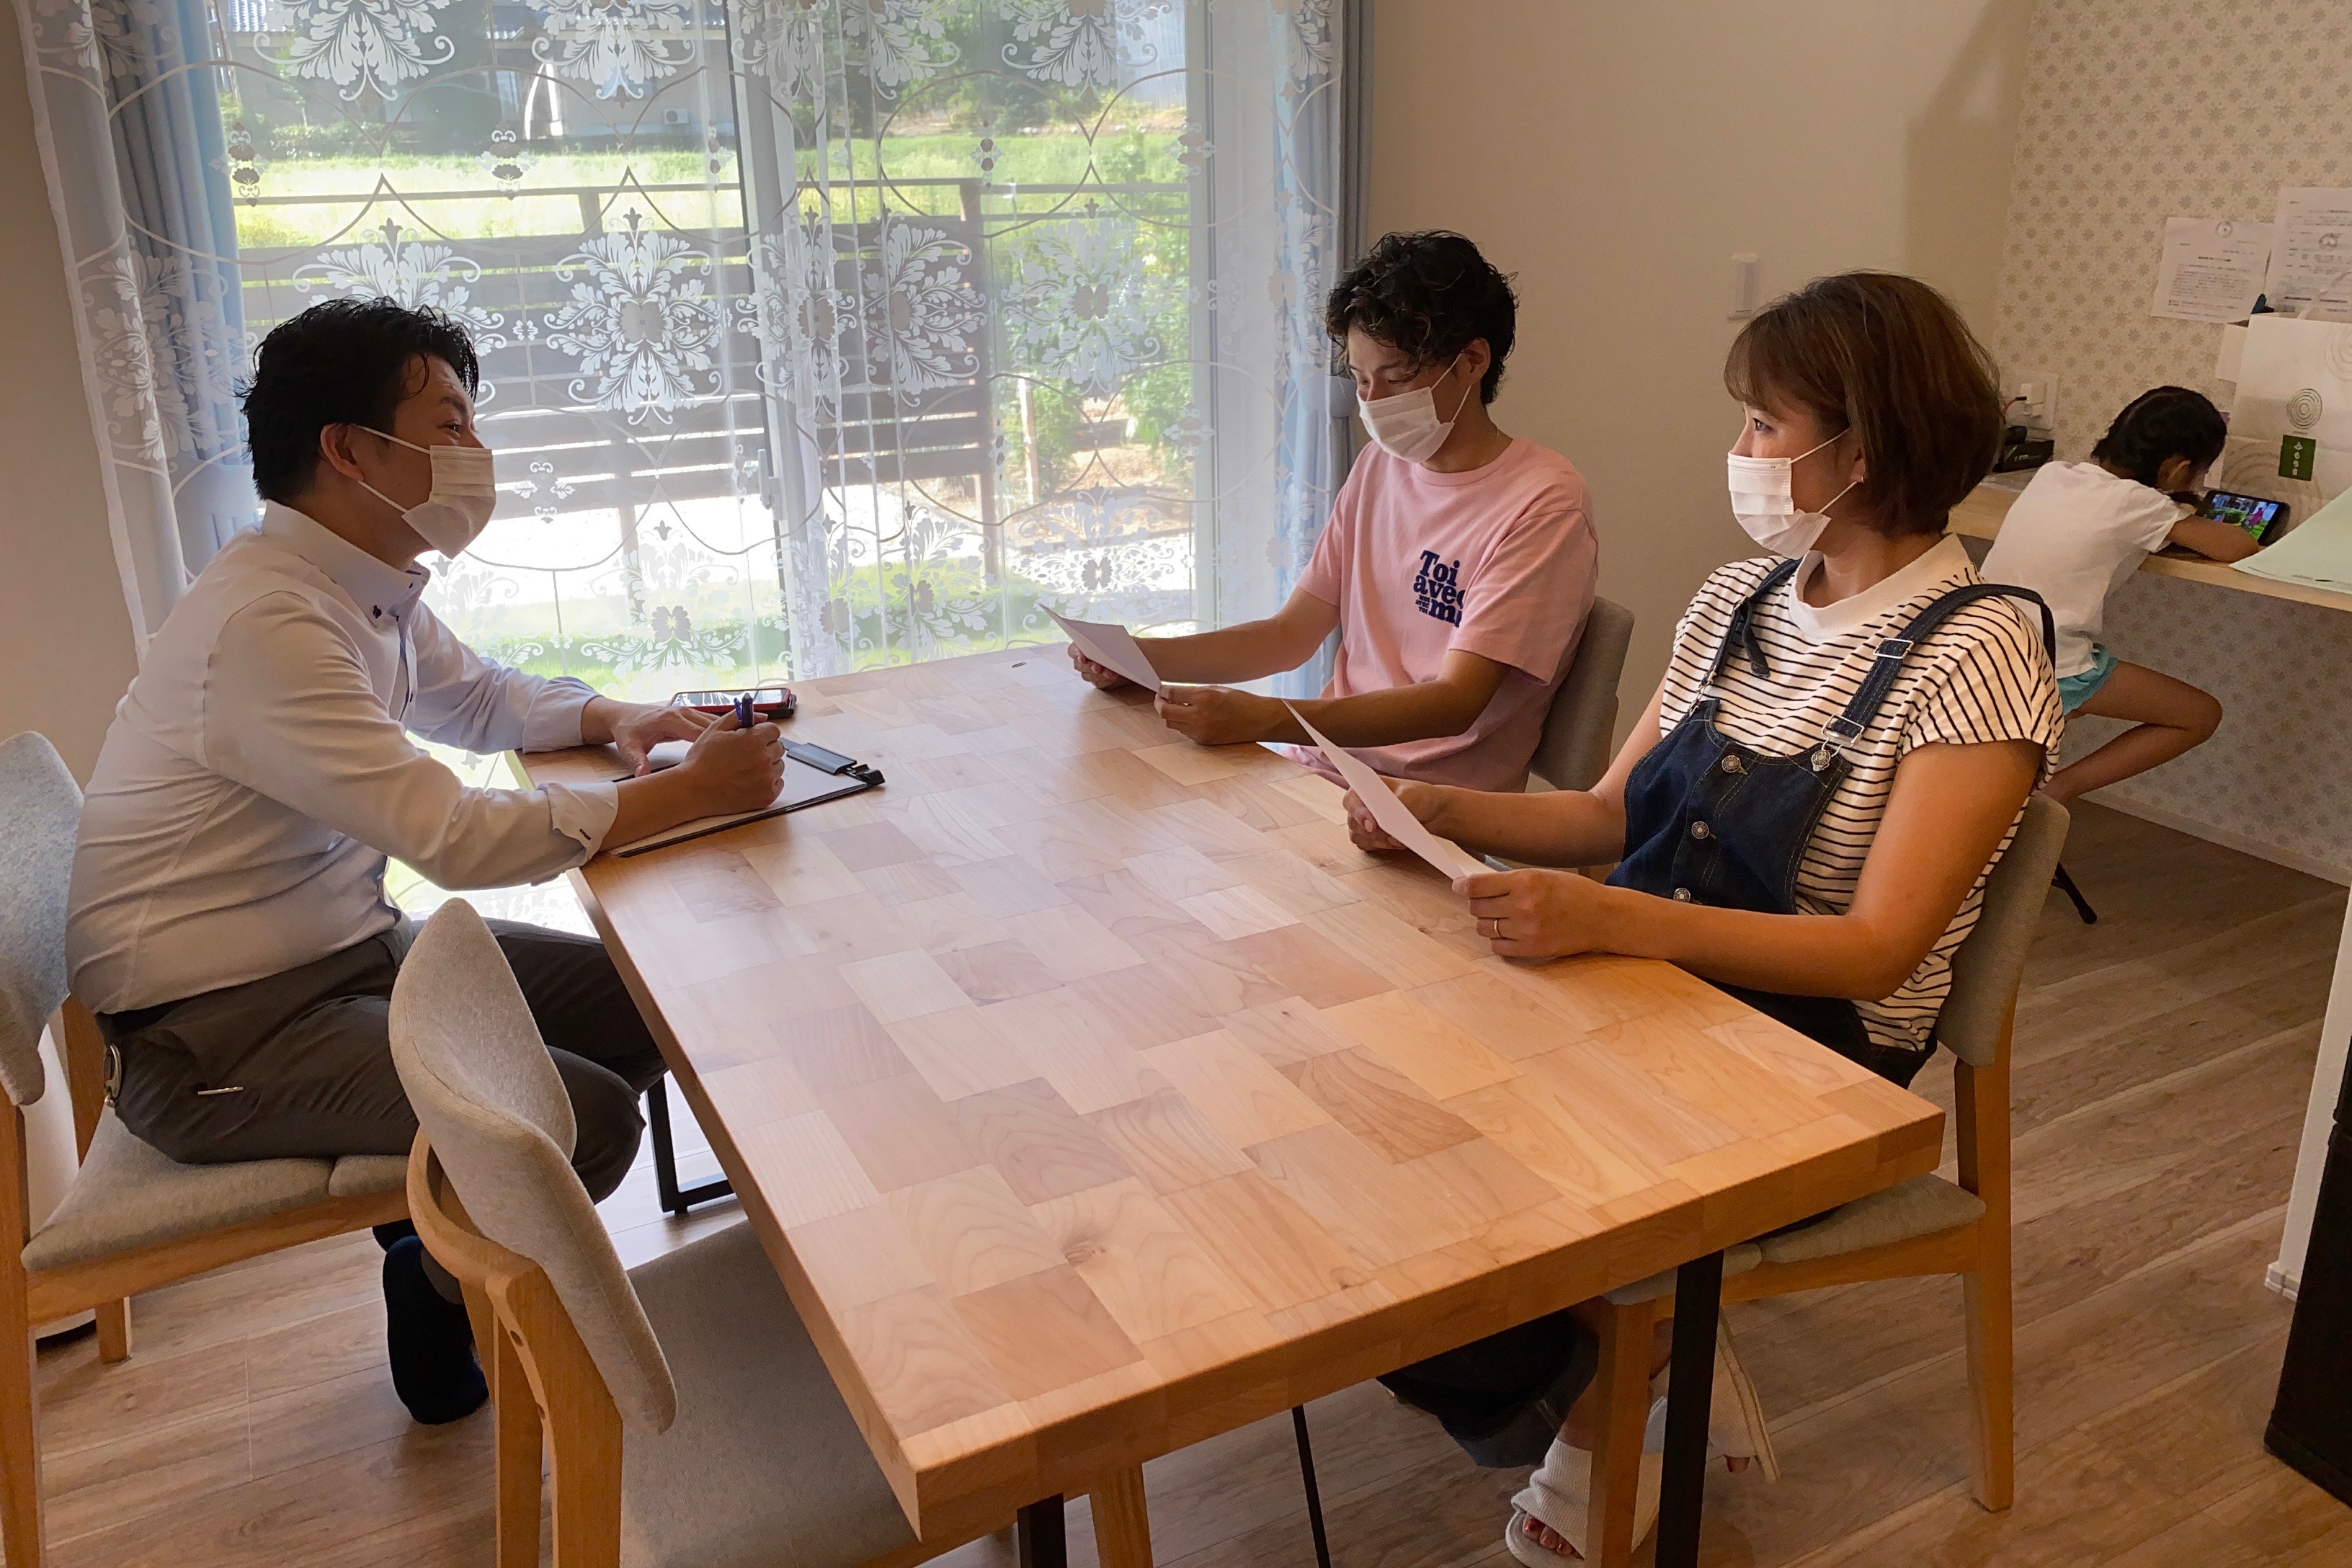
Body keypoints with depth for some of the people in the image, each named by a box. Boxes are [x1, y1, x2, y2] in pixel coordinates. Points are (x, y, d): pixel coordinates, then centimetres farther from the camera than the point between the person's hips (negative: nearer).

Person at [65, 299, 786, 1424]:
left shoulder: (370, 586, 5)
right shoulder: (262, 623, -26)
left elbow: (479, 697, 23)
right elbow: (459, 837, -31)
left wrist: (612, 721, 2)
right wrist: (690, 792, -26)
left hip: (351, 951, 10)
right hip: (215, 1033, -10)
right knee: (587, 1119, -21)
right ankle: (441, 1308, 10)